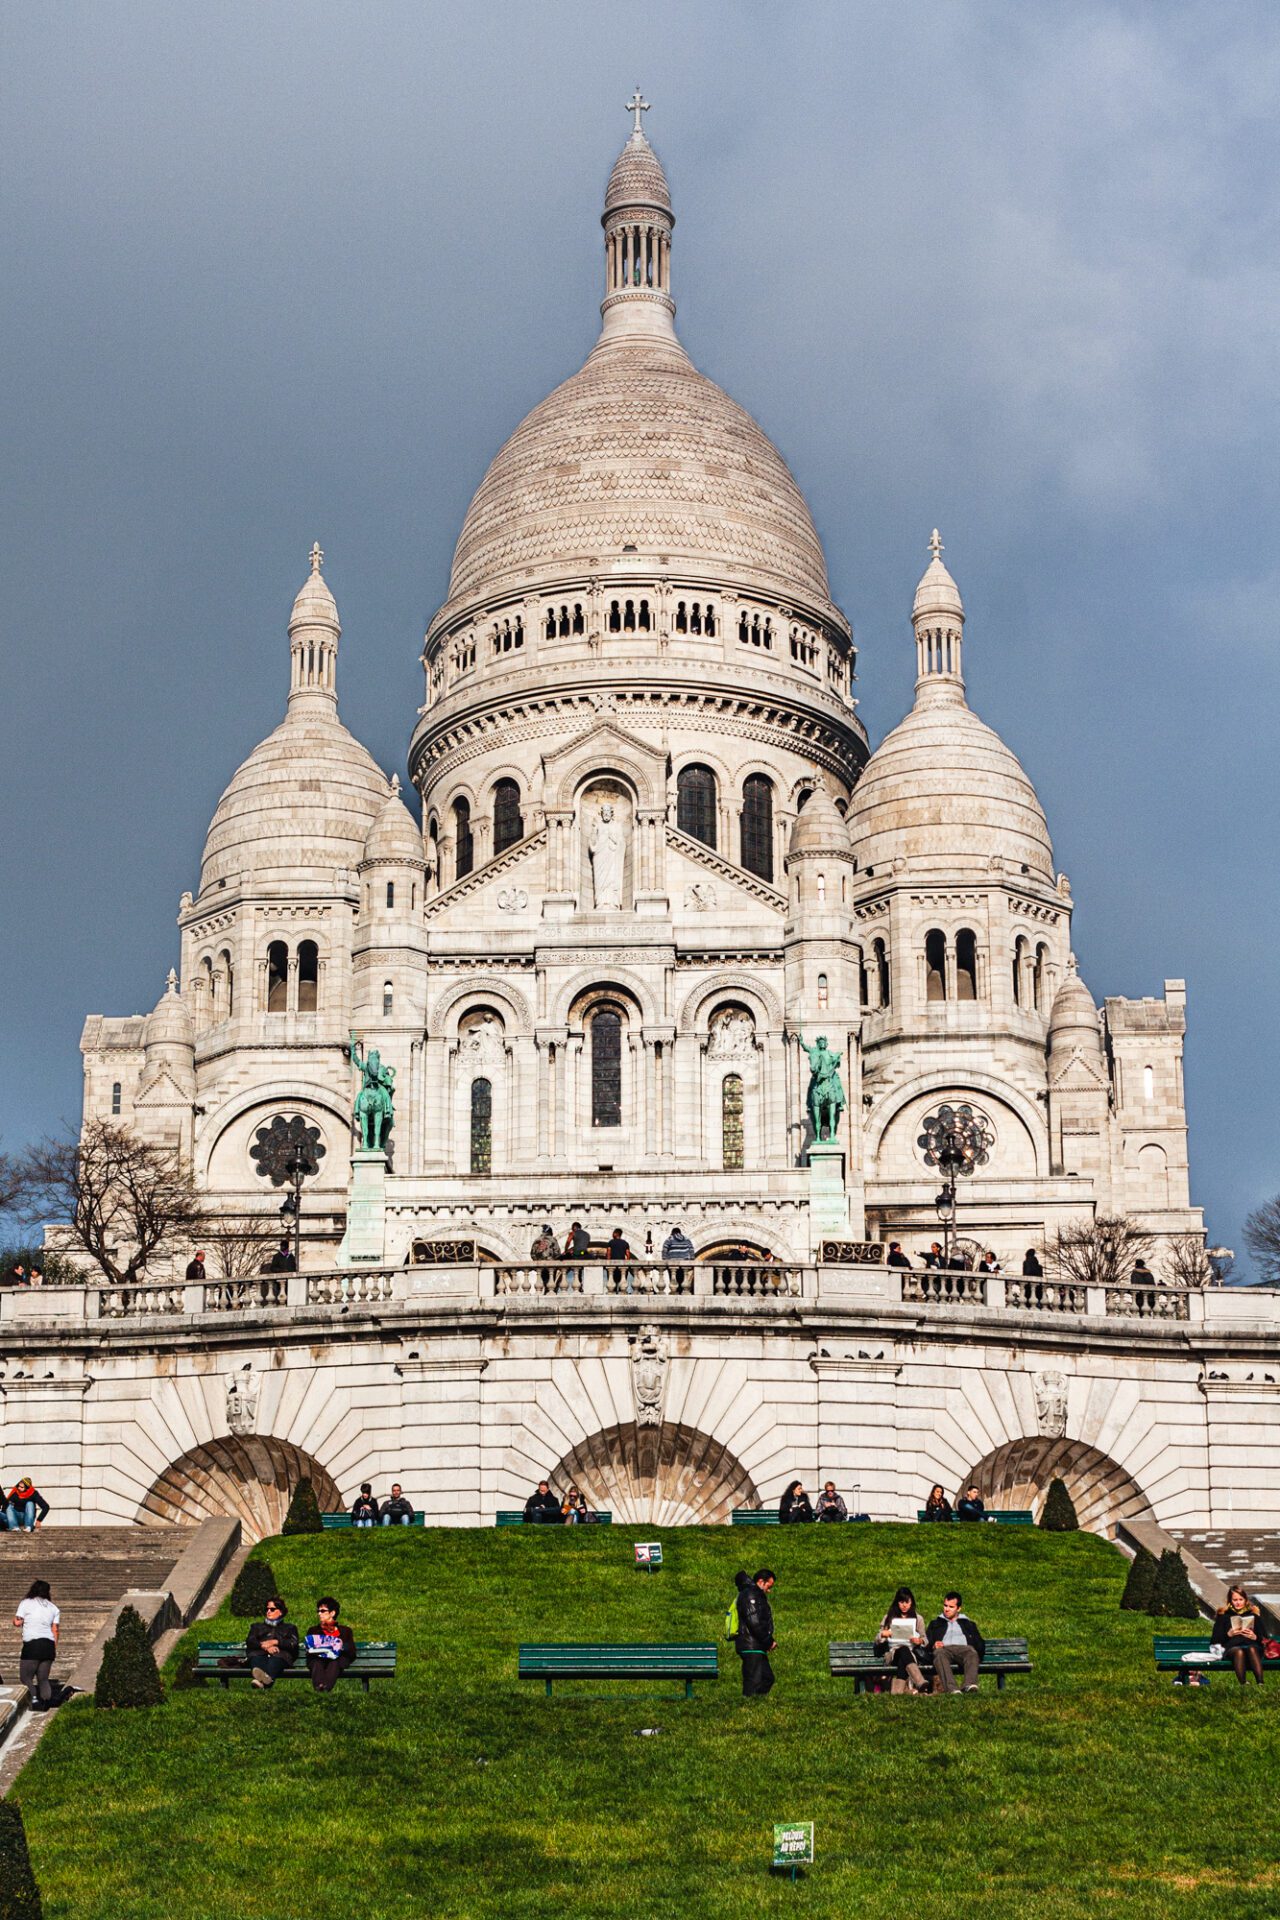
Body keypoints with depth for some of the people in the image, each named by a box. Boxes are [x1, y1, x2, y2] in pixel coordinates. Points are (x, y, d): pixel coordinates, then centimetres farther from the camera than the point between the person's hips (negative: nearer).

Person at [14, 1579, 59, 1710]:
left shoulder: (26, 1603, 4)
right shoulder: (53, 1608, 15)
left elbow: (17, 1622, -2)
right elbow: (55, 1630, 11)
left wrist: (15, 1618, 20)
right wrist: (55, 1650, 13)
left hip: (32, 1645, -5)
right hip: (49, 1644, 5)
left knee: (26, 1677, -1)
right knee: (43, 1678, 11)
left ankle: (33, 1699, -23)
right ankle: (47, 1702, -6)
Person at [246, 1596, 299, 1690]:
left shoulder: (289, 1627, 34)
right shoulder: (257, 1626, 39)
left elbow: (293, 1644, 13)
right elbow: (249, 1642, 17)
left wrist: (275, 1642, -3)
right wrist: (265, 1646, -4)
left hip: (280, 1655, -1)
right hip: (260, 1654, 1)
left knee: (275, 1660, -42)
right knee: (256, 1659, -40)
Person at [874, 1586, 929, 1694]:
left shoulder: (918, 1619, 20)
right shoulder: (889, 1618, 20)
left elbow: (925, 1640, 17)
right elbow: (877, 1641, 18)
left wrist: (920, 1641, -8)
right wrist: (882, 1634, -7)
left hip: (913, 1654, 1)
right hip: (891, 1654, -1)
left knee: (903, 1661, -40)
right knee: (904, 1650, -40)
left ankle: (897, 1690, -62)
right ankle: (921, 1683, -66)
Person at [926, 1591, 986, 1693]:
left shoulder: (968, 1624, 35)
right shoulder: (935, 1624, 36)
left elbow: (980, 1643, 22)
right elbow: (927, 1641, 20)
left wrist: (979, 1648, -3)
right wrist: (933, 1645, -5)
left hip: (964, 1647, 1)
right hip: (944, 1649, 0)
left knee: (972, 1653, -38)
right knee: (940, 1654, -40)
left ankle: (970, 1685, -63)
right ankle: (951, 1689, -59)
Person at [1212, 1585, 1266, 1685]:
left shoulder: (1254, 1614, 24)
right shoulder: (1223, 1615, 21)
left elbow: (1263, 1638, 21)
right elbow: (1214, 1640, 14)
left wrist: (1255, 1637, -2)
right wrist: (1228, 1634, -4)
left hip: (1252, 1645, 1)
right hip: (1232, 1648, -1)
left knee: (1252, 1649, -38)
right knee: (1239, 1651, -39)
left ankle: (1260, 1683, -53)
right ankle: (1243, 1684, -54)